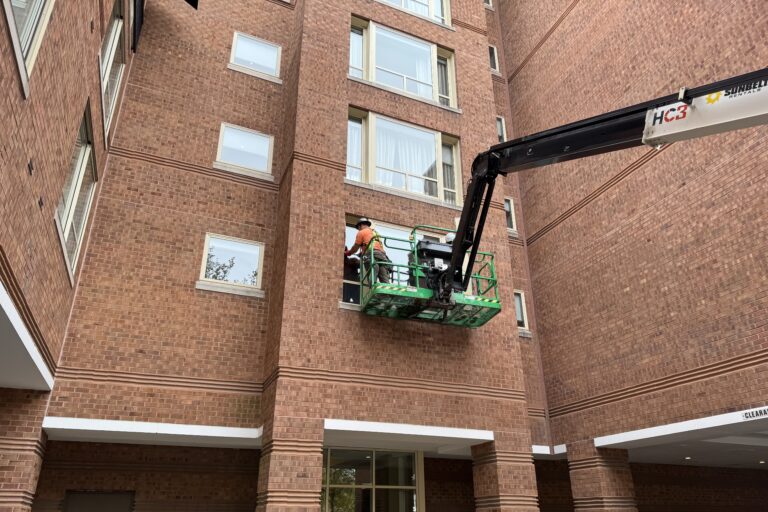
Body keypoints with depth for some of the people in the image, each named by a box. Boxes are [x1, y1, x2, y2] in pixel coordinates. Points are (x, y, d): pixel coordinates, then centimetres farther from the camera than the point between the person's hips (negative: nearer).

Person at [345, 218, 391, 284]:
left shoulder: (362, 232, 15)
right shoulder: (376, 233, 35)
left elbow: (355, 248, 18)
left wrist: (347, 253, 38)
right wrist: (362, 253, 49)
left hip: (372, 255, -5)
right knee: (385, 282, -9)